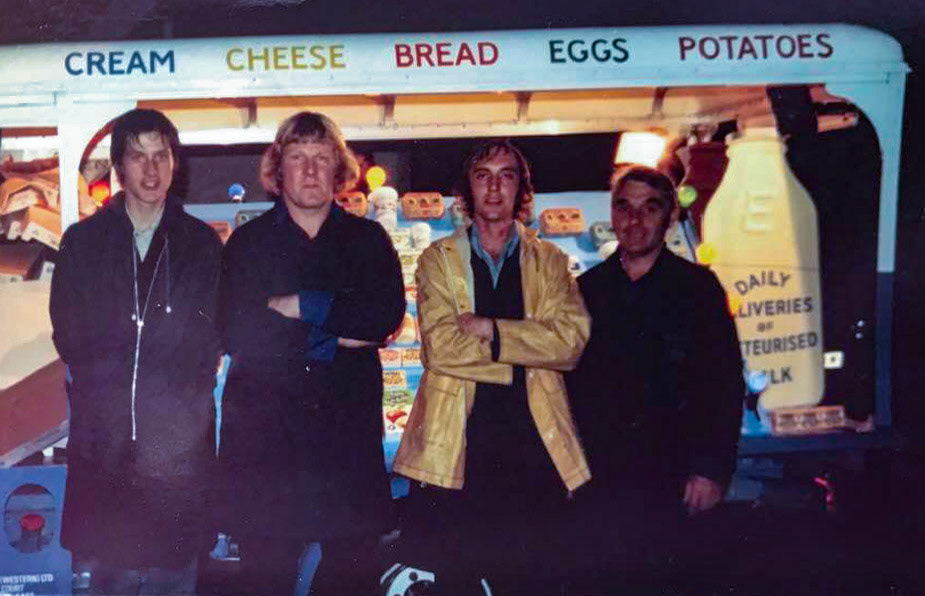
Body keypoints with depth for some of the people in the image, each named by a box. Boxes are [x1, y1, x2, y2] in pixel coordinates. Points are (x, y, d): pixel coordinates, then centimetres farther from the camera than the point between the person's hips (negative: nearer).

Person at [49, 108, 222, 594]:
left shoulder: (201, 243, 8)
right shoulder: (83, 241, 10)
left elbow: (211, 337, 5)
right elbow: (68, 335, 7)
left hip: (180, 435, 0)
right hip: (104, 434, 1)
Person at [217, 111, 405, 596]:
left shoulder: (369, 240, 11)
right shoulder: (248, 242, 8)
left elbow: (387, 315, -7)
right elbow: (236, 334, -7)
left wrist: (300, 306, -10)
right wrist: (334, 338, -7)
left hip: (348, 427, 1)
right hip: (264, 428, -1)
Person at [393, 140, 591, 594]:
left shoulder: (550, 262, 12)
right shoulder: (438, 259, 8)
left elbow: (571, 339, -6)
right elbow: (441, 346, -8)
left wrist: (490, 329, -12)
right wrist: (523, 350, -6)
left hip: (533, 447, 1)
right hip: (456, 451, -1)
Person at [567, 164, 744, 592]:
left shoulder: (698, 287, 3)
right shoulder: (588, 289, 10)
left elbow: (726, 384, -1)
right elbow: (571, 379, 11)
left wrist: (712, 469, -7)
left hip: (672, 475, -2)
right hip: (601, 475, 2)